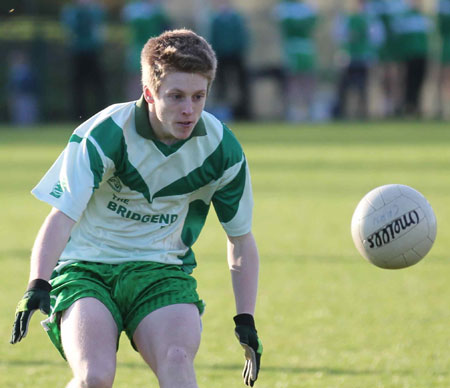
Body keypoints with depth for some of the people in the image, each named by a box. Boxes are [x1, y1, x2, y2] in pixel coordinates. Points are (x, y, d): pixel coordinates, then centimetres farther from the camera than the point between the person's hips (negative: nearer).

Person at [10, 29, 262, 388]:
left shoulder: (222, 149, -7)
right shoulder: (104, 135, -18)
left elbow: (241, 239, 7)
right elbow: (62, 216, -22)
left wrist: (246, 320, 3)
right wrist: (38, 285, -37)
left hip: (160, 270, 2)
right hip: (84, 268, -2)